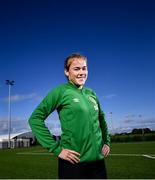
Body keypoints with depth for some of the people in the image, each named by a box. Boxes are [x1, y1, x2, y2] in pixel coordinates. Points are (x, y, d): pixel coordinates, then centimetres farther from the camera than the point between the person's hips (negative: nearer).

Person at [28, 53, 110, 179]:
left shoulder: (91, 93, 9)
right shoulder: (61, 91, -8)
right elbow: (35, 119, -12)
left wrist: (106, 142, 14)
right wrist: (56, 148, -15)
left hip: (98, 160, 6)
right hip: (74, 163, -5)